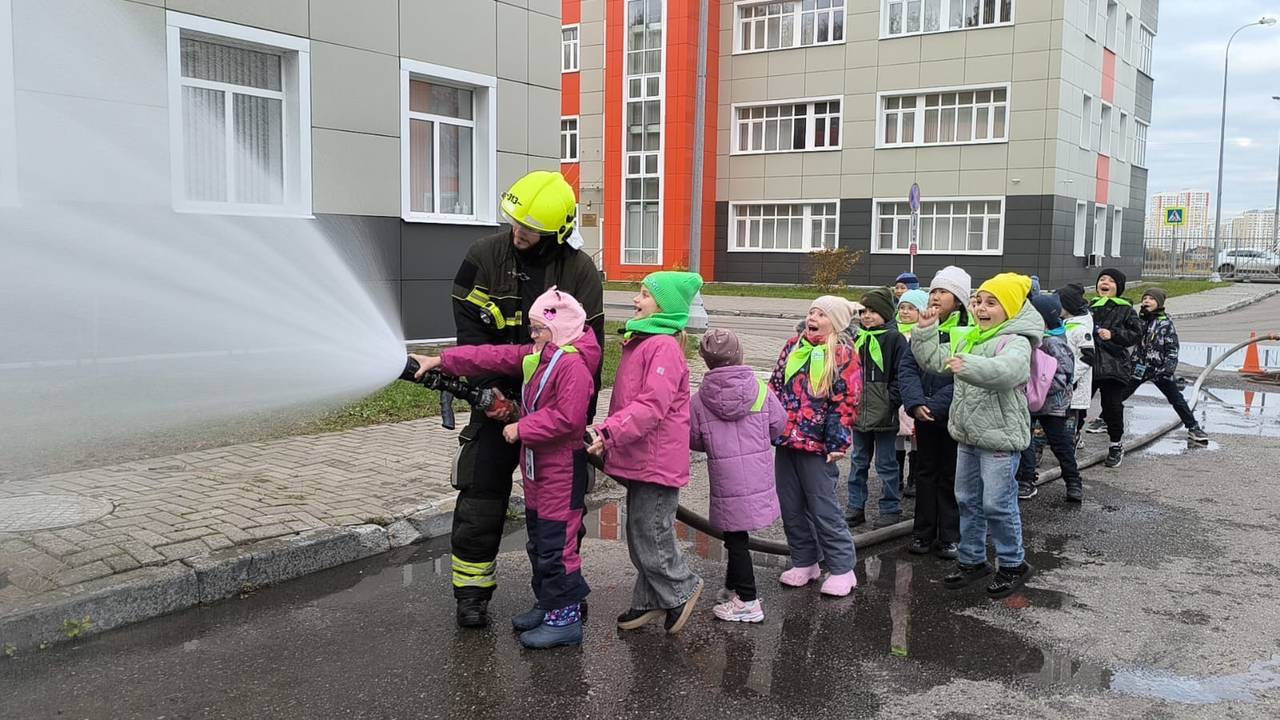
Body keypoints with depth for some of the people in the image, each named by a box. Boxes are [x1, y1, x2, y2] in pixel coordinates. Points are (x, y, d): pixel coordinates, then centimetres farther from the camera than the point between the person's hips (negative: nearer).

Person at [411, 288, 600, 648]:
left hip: (562, 472, -10)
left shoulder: (574, 365, -20)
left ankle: (565, 618, 7)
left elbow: (567, 417, -27)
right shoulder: (536, 355, 10)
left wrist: (522, 429, -20)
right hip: (537, 468, 10)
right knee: (538, 540, 20)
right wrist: (441, 361, 6)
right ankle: (547, 603, 33)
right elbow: (494, 357, 9)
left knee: (556, 544, -4)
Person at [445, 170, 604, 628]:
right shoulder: (484, 257, -4)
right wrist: (489, 385, -15)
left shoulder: (581, 271, -6)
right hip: (499, 395, 0)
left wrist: (580, 417, -9)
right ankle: (472, 591, 16)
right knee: (481, 496, 2)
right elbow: (470, 328, -4)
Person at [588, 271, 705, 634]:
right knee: (641, 533, 17)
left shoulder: (664, 346, -17)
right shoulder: (640, 341, 14)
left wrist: (608, 432, -30)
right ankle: (650, 601, 30)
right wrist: (608, 435, 20)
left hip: (657, 461, -10)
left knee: (650, 536, 0)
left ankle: (681, 591, 21)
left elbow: (652, 405, -26)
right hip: (641, 458, 10)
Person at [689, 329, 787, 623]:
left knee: (735, 535, 4)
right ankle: (734, 588, 31)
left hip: (726, 477, -3)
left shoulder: (700, 399, -8)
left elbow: (693, 439, 1)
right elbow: (779, 424, 5)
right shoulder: (759, 389, -4)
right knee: (737, 534, 17)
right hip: (759, 474, 3)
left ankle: (747, 601, 8)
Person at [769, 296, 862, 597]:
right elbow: (775, 387, 17)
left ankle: (841, 569, 11)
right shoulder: (792, 347, 11)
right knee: (790, 507, 12)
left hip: (817, 446, -6)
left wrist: (837, 442, -15)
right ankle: (805, 563, 26)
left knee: (823, 509, -2)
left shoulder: (843, 355, -7)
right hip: (785, 440, 7)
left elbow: (846, 403, -10)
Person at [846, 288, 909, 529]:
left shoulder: (894, 338, -8)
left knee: (886, 463, 4)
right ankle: (856, 507, 23)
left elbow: (902, 374, -10)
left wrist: (891, 402, -15)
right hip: (859, 411, 6)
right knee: (859, 461, 14)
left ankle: (890, 509, 16)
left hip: (884, 414, -6)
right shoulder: (858, 339, 11)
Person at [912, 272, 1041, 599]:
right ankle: (972, 559, 30)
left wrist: (970, 366, -53)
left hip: (1000, 437, -8)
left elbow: (1007, 369, -38)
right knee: (968, 500, 16)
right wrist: (926, 331, 2)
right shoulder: (966, 338, 10)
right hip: (968, 435, 8)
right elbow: (934, 359, 17)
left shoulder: (1015, 342, -16)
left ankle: (1013, 564, 18)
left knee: (997, 504, -1)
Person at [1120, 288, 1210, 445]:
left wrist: (1169, 368, -16)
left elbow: (1172, 348, -7)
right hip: (1138, 367, 3)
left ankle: (1193, 428, 7)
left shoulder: (1165, 323, -5)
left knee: (1176, 398, -2)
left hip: (1160, 370, -3)